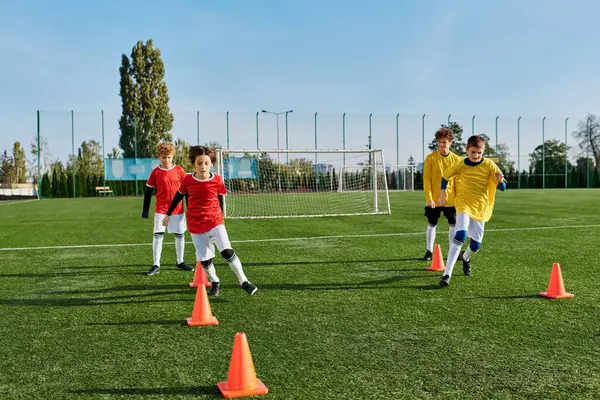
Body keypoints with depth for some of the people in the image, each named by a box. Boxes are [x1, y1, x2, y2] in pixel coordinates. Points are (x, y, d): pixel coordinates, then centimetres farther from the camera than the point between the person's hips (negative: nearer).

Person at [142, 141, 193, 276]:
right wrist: (145, 210, 3)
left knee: (179, 235, 9)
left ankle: (180, 262, 24)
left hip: (178, 209, 1)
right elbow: (148, 192, 5)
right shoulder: (155, 172, 0)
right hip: (160, 210, -1)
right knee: (158, 235, -5)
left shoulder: (179, 170, 0)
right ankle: (156, 265, 2)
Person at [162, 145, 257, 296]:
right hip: (195, 226, 2)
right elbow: (178, 196, 12)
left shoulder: (217, 180, -8)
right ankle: (215, 283, 28)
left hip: (215, 221, -1)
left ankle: (244, 281, -3)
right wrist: (168, 214, 20)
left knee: (227, 252, -16)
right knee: (204, 259, 2)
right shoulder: (188, 180, -5)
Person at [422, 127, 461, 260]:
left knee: (453, 226, 6)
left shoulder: (456, 159, 2)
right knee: (432, 225, 7)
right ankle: (429, 251, 19)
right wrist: (429, 198, -13)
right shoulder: (431, 157, -5)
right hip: (434, 199, -2)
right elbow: (426, 179, -7)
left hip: (451, 199, 2)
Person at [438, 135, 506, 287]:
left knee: (476, 245, 5)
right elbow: (446, 176, 13)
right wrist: (442, 192, 5)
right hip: (463, 204, -2)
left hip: (480, 208, 2)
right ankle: (447, 274, -28)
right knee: (460, 235, -27)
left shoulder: (489, 165, -7)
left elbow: (503, 187, -8)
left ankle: (465, 257, 44)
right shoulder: (461, 165, -6)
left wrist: (500, 181, -29)